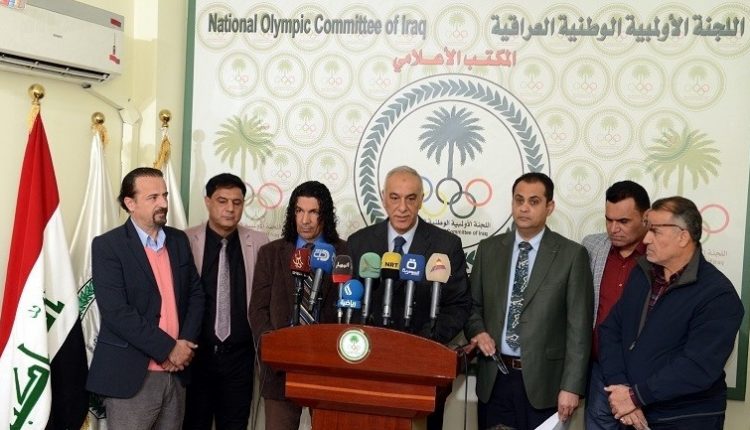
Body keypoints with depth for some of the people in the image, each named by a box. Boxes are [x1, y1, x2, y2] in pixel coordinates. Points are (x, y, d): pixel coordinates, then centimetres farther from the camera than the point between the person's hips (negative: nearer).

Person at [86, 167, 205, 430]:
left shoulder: (179, 240, 9)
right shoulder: (107, 246, -8)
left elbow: (196, 293, 11)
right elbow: (116, 312, -16)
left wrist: (186, 343, -5)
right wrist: (168, 348, -15)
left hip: (176, 372, 5)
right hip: (130, 375, -5)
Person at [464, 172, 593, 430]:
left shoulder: (572, 255, -3)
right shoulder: (489, 249, 7)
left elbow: (579, 326, -6)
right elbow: (473, 304, 15)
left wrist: (571, 386, -10)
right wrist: (477, 331, -7)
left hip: (543, 380, -2)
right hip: (494, 379, 3)